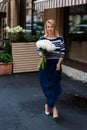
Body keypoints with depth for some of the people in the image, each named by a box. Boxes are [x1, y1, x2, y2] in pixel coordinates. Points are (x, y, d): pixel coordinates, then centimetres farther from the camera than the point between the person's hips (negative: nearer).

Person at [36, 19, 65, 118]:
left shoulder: (60, 38, -1)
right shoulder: (42, 38, -1)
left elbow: (62, 51, 2)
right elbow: (38, 50, 4)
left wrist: (59, 63, -6)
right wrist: (41, 54, -18)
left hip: (55, 64, 0)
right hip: (45, 64, 0)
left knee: (54, 85, 1)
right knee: (46, 85, 3)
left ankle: (49, 105, 15)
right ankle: (53, 105, 21)